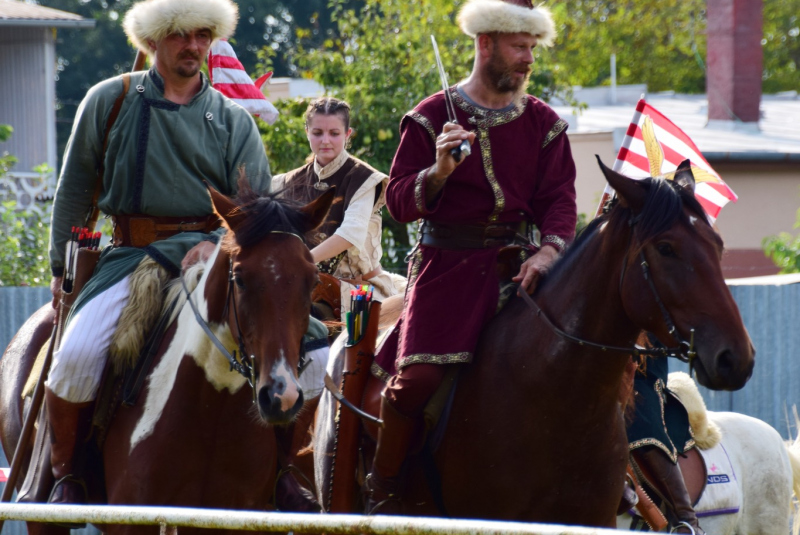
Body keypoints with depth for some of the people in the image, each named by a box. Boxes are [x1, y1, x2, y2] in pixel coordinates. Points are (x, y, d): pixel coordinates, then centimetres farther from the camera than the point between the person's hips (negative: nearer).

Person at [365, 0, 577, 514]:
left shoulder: (544, 123, 12)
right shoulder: (431, 118, 4)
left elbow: (559, 199, 4)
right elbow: (399, 201, 0)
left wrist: (550, 248, -16)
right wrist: (438, 171, -20)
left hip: (518, 264, 3)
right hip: (447, 265, -3)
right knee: (417, 375, -21)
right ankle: (383, 487, 1)